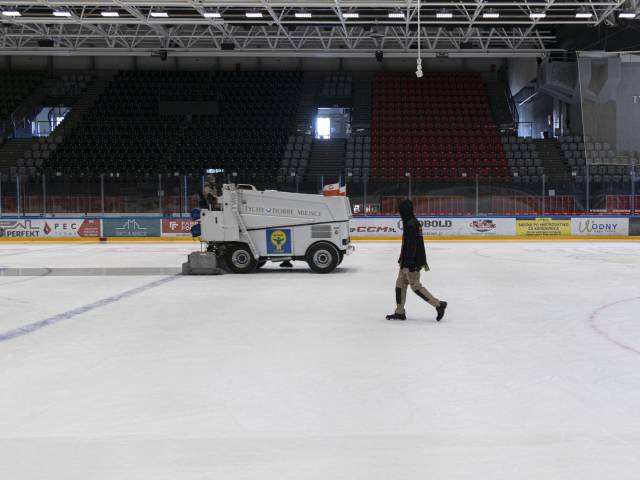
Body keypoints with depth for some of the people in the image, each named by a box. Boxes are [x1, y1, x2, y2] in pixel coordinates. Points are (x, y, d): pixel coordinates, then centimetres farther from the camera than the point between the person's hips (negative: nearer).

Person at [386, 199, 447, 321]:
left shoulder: (410, 225, -20)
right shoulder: (415, 222, 12)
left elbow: (410, 247, -24)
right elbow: (420, 244, 19)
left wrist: (406, 265, -25)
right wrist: (424, 261, 26)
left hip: (412, 262, -10)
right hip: (417, 260, 10)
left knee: (415, 286, -3)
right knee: (400, 283, 12)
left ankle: (438, 304, 1)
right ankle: (400, 312, 17)